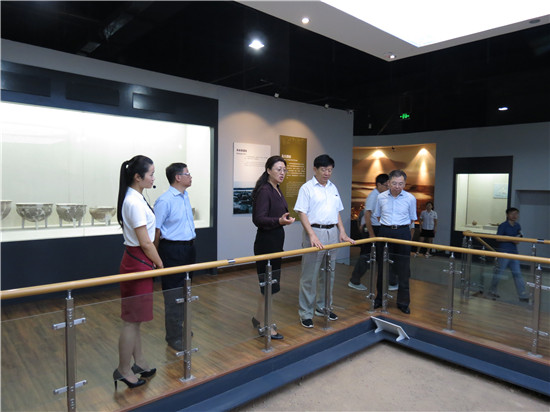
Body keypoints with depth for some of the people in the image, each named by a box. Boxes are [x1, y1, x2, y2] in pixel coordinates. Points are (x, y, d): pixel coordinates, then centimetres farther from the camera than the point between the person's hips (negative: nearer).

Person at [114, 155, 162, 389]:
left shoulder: (134, 198, 9)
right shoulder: (135, 202, -20)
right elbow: (145, 243, -19)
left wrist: (155, 263, 16)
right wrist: (161, 265, -7)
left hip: (135, 261, 10)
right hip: (138, 263, -10)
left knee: (135, 318, 18)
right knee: (132, 320, 4)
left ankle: (139, 363, 32)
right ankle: (123, 370, 19)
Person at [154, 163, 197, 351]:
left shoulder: (185, 196, 10)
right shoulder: (165, 200, -17)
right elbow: (156, 229, -16)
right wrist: (157, 257, -12)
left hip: (188, 248, 9)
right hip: (173, 249, -9)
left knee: (184, 291, 19)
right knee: (173, 294, 0)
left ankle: (179, 327, 35)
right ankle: (174, 336, 12)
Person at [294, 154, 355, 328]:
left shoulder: (333, 188, 14)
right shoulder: (307, 188, -5)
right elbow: (302, 213, -11)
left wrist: (342, 232, 7)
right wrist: (312, 235, -21)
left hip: (332, 233, 6)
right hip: (315, 232, -6)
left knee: (328, 273, 14)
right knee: (309, 275, -2)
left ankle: (323, 307, 29)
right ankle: (305, 313, 8)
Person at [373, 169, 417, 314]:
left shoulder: (410, 198, -1)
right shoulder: (381, 197, 2)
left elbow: (412, 219, 9)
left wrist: (400, 226, 5)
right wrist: (388, 225, 11)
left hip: (403, 233, -1)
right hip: (385, 232, 1)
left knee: (403, 269, 2)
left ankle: (403, 302, 14)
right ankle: (380, 298, 22)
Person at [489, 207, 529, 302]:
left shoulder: (517, 226, 10)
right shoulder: (503, 225, -10)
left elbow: (518, 237, 21)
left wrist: (519, 238, -3)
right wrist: (511, 239, -18)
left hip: (514, 252, 6)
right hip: (504, 252, -6)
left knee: (517, 274, 5)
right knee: (499, 272, 3)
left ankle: (523, 296, 8)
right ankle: (492, 291, 19)